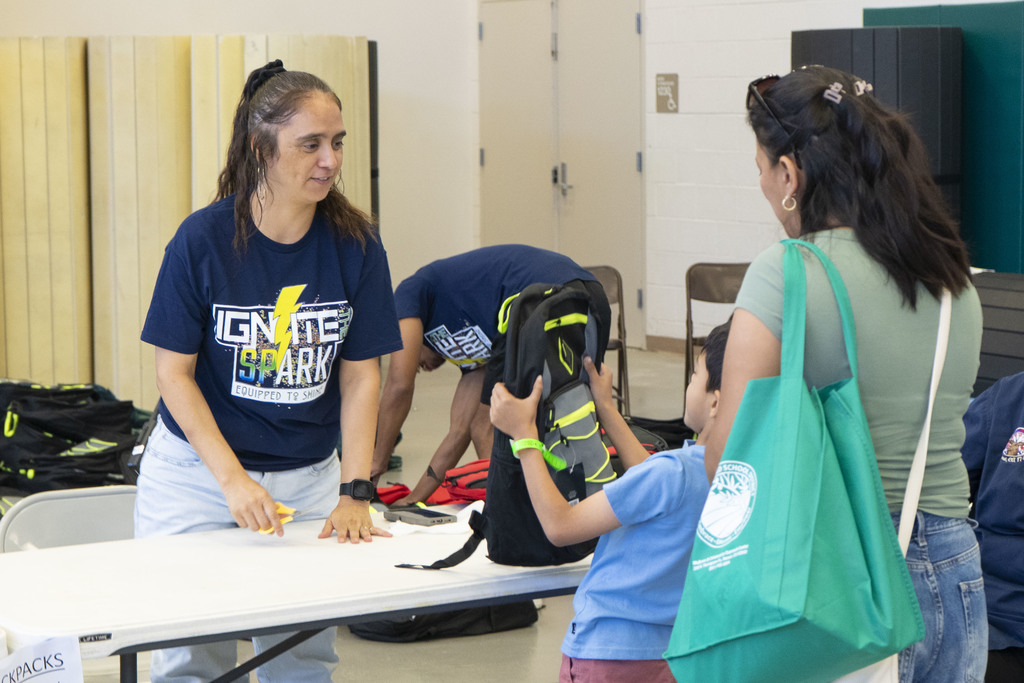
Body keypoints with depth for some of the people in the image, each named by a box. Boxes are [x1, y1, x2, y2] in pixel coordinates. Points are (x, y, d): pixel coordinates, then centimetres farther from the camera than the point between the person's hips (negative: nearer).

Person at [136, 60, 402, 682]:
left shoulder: (356, 244, -7)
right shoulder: (204, 238, -13)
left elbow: (360, 375, -3)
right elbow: (174, 372, -10)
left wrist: (354, 492, -12)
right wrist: (233, 478, -20)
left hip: (308, 476, 2)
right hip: (196, 470, -2)